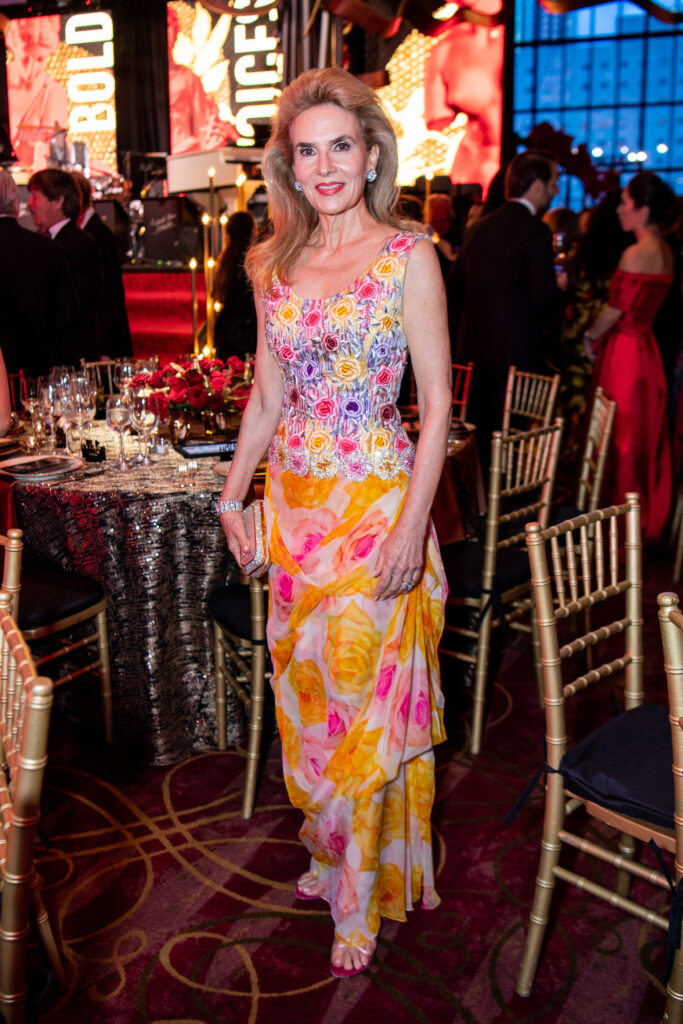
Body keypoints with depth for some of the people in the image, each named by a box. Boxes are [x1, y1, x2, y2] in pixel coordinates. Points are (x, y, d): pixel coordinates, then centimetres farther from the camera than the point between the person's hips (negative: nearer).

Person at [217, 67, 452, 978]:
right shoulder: (274, 266, 8)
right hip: (295, 504, 5)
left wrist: (412, 524, -15)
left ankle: (363, 890, 24)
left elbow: (437, 403, -9)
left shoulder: (408, 257, -6)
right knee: (306, 693, 14)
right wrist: (233, 495, 10)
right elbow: (267, 398, 14)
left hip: (377, 503, -5)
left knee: (366, 696, 4)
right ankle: (332, 848, 36)